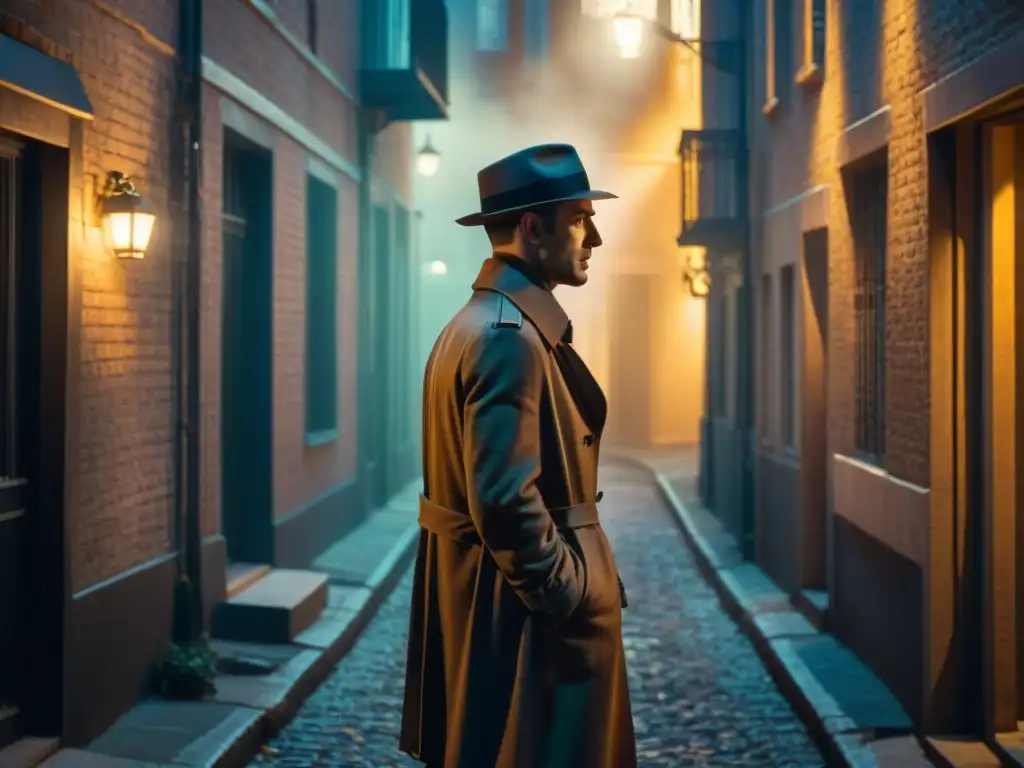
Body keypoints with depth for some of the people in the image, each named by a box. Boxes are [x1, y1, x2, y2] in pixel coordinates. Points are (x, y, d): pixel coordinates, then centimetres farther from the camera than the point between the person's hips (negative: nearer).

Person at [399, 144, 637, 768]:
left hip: (481, 595, 10)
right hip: (524, 611, -10)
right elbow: (507, 500, -26)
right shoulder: (511, 336, -20)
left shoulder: (482, 322, 12)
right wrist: (578, 603, -17)